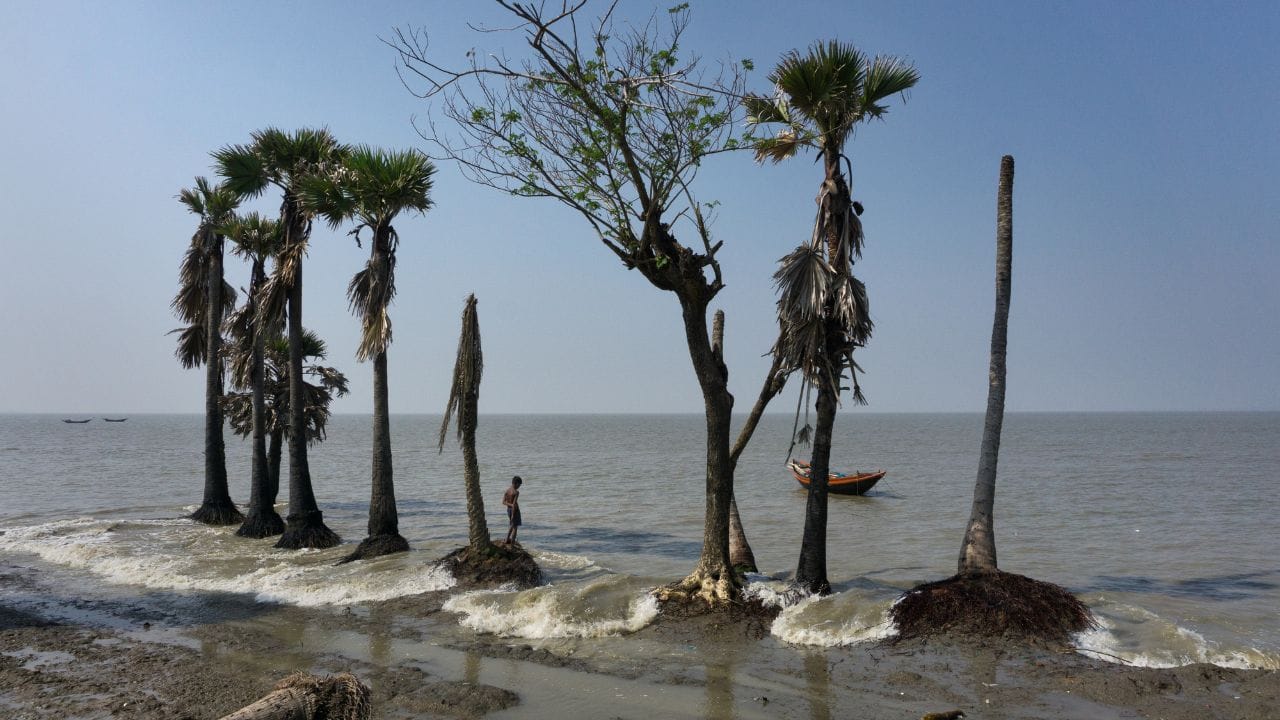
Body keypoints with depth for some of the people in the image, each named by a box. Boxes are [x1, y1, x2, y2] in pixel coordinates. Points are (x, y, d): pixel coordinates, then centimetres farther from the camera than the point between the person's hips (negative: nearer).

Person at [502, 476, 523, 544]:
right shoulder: (516, 492, -19)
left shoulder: (507, 491, 2)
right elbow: (514, 503, -24)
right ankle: (513, 542, 3)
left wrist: (510, 505, -15)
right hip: (515, 510, -7)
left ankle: (507, 539, 27)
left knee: (511, 525, 24)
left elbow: (503, 502, -6)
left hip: (508, 509, 7)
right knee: (515, 526, 3)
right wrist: (513, 515, -22)